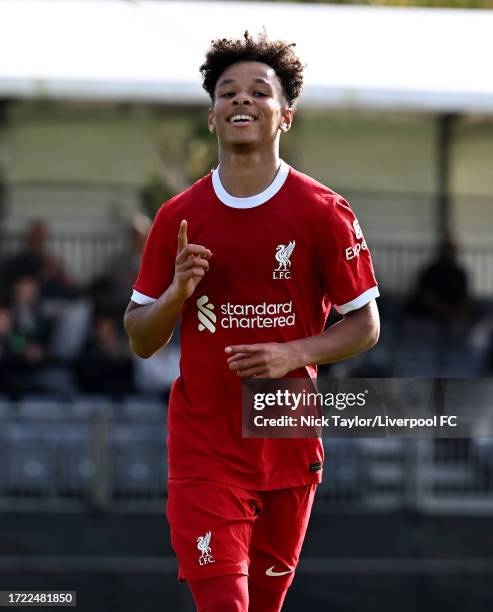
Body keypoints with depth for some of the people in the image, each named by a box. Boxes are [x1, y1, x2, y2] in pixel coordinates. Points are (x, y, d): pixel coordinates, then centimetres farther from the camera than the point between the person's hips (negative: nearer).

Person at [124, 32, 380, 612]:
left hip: (289, 448, 0)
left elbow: (364, 324, 2)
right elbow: (140, 340, 8)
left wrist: (295, 353, -16)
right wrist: (176, 292, -13)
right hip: (202, 449, 0)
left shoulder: (323, 213, -3)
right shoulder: (179, 217, 2)